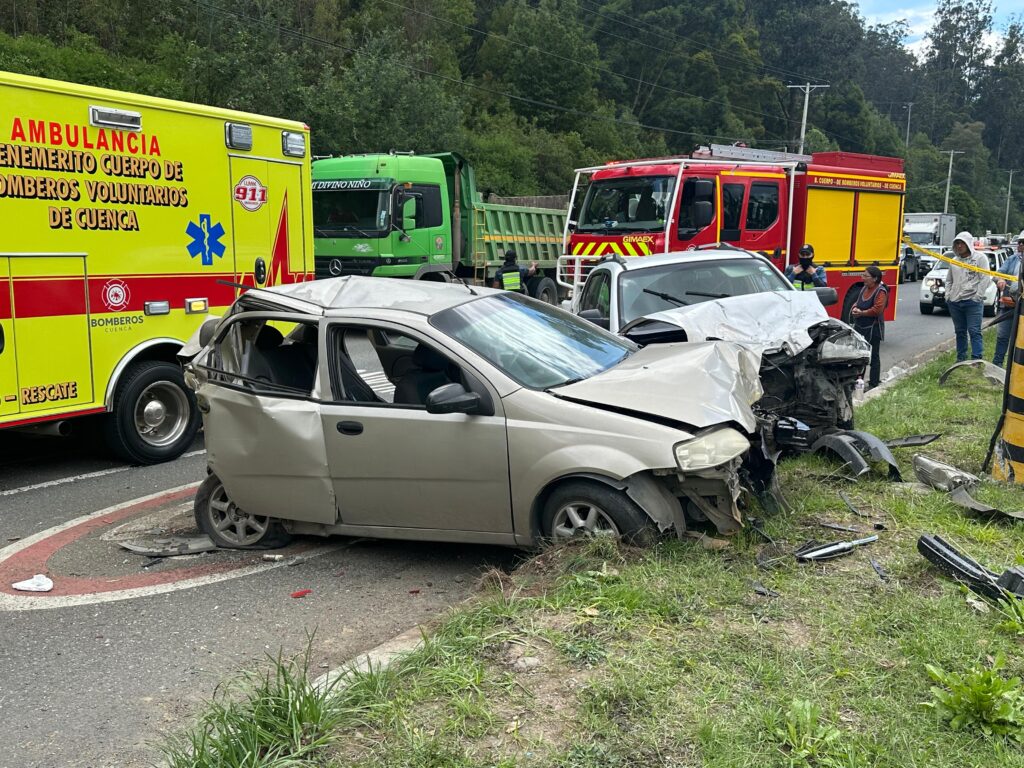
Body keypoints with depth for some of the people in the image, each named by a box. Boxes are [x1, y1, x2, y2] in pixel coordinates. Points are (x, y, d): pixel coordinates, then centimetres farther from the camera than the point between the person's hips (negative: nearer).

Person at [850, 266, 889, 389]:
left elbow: (877, 309, -24)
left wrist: (862, 313, -17)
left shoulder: (880, 291, -15)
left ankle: (874, 383, 10)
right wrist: (855, 308, -4)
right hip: (859, 327, 8)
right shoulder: (864, 288, 9)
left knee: (873, 357, 2)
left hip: (873, 329, -8)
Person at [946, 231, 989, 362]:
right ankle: (961, 358, 17)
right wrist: (947, 295, 10)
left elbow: (985, 279, -6)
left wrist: (977, 296, -12)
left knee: (974, 331, -9)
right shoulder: (954, 261, 16)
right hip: (954, 302, 5)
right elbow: (949, 281, 24)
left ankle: (976, 359, -10)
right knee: (960, 332, 10)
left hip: (973, 302, -5)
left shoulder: (980, 258, 0)